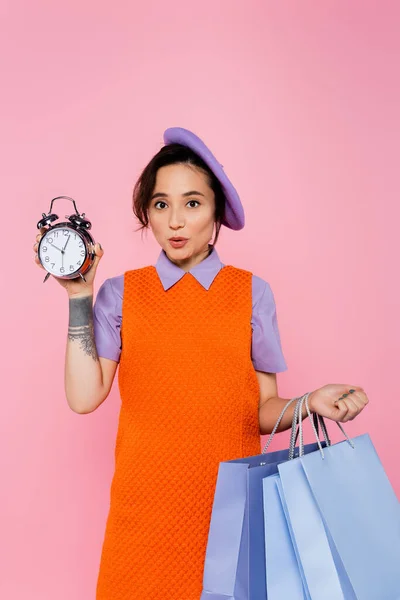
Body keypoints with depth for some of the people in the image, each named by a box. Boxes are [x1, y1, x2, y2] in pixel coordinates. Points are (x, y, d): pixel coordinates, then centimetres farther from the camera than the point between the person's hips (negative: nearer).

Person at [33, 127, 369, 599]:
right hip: (145, 506, 1)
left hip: (232, 503, 0)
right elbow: (85, 397, -9)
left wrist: (310, 403, -20)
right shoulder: (120, 294, 1)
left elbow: (262, 411, 0)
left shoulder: (252, 293, -1)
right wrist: (79, 296, -9)